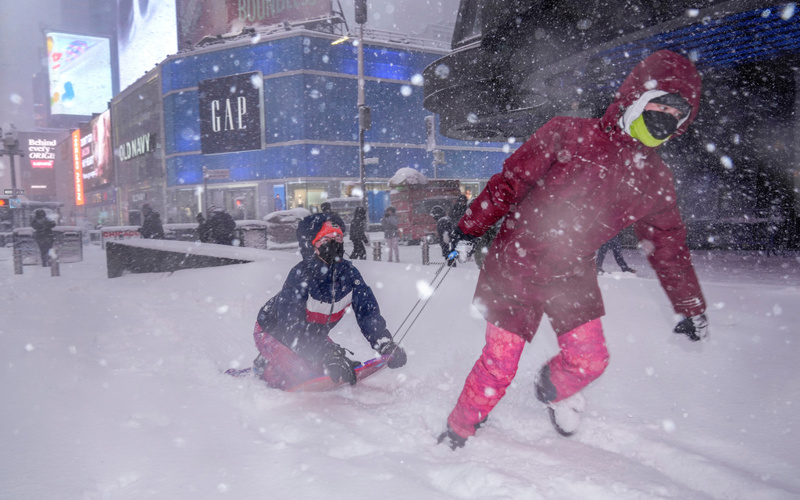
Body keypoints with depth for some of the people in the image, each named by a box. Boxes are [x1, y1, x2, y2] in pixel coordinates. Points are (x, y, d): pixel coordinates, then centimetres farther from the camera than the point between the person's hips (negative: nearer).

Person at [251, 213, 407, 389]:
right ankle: (264, 366, 7)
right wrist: (328, 356, -47)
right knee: (305, 377, -22)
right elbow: (292, 328, -37)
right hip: (273, 332, -7)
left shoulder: (348, 272, -14)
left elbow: (367, 310, -14)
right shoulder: (301, 274, -32)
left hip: (312, 333, 7)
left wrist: (386, 344, -31)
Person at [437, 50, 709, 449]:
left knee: (589, 360, -1)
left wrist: (691, 305, 16)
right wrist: (470, 226, -6)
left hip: (572, 278, 4)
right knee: (499, 365, -2)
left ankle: (553, 389, 36)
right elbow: (510, 181, -7)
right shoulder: (568, 135, -11)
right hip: (517, 265, -4)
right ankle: (457, 432, 23)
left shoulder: (655, 180, 3)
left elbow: (669, 245, 13)